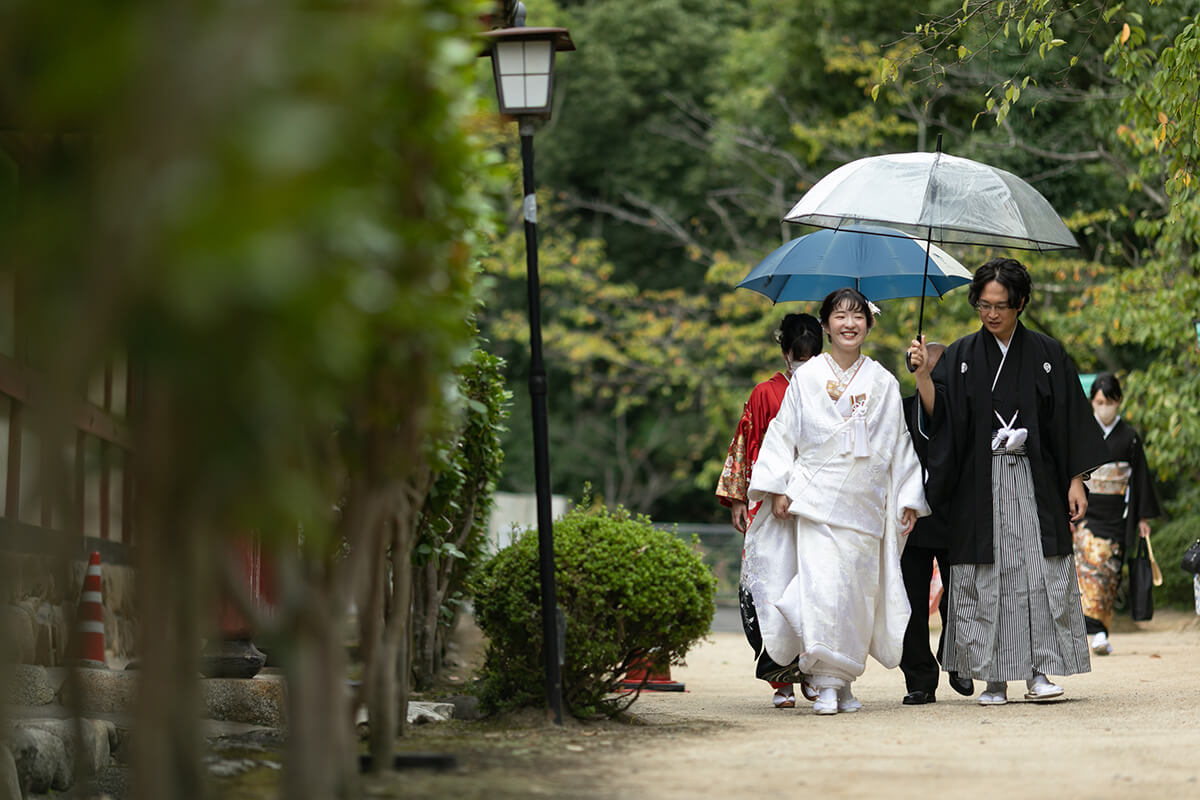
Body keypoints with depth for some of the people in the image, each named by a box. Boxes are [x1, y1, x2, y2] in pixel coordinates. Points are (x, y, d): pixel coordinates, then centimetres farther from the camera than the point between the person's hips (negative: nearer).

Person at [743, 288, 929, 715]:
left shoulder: (883, 383, 10)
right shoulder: (806, 378, 6)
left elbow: (899, 445, 13)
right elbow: (783, 434, 7)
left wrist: (909, 499, 9)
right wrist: (779, 488, -2)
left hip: (866, 504, 2)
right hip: (817, 499, -2)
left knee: (858, 590, 1)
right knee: (823, 586, -15)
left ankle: (844, 681, 14)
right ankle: (826, 683, -13)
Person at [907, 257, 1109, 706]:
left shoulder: (1047, 355, 5)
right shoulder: (961, 356, 7)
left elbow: (1070, 421, 5)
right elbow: (938, 414, -2)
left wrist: (1075, 482, -1)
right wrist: (923, 374, -17)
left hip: (1034, 483, -1)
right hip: (980, 486, 1)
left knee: (1038, 572, -6)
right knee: (984, 580, -1)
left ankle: (1039, 673, -1)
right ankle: (994, 678, 3)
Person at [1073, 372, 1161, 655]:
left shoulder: (1129, 437, 6)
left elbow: (1140, 478, 8)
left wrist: (1143, 517, 5)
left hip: (1117, 514, 1)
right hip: (1086, 512, -1)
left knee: (1108, 570, -4)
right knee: (1089, 564, -15)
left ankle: (1100, 633, -1)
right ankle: (1096, 631, -19)